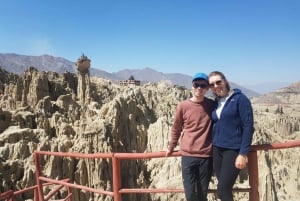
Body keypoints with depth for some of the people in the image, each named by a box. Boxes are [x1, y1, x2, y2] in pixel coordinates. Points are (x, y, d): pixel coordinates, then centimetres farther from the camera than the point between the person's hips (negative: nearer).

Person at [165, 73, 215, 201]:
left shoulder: (212, 105, -1)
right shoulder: (182, 106, -4)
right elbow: (176, 129, 8)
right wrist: (171, 148, 15)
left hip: (207, 155, 1)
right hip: (188, 155, -1)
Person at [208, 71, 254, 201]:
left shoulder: (240, 99, -7)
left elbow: (248, 127, -11)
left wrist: (243, 153, -16)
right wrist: (212, 148, 10)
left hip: (233, 150, -6)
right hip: (217, 149, 6)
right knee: (225, 190, 10)